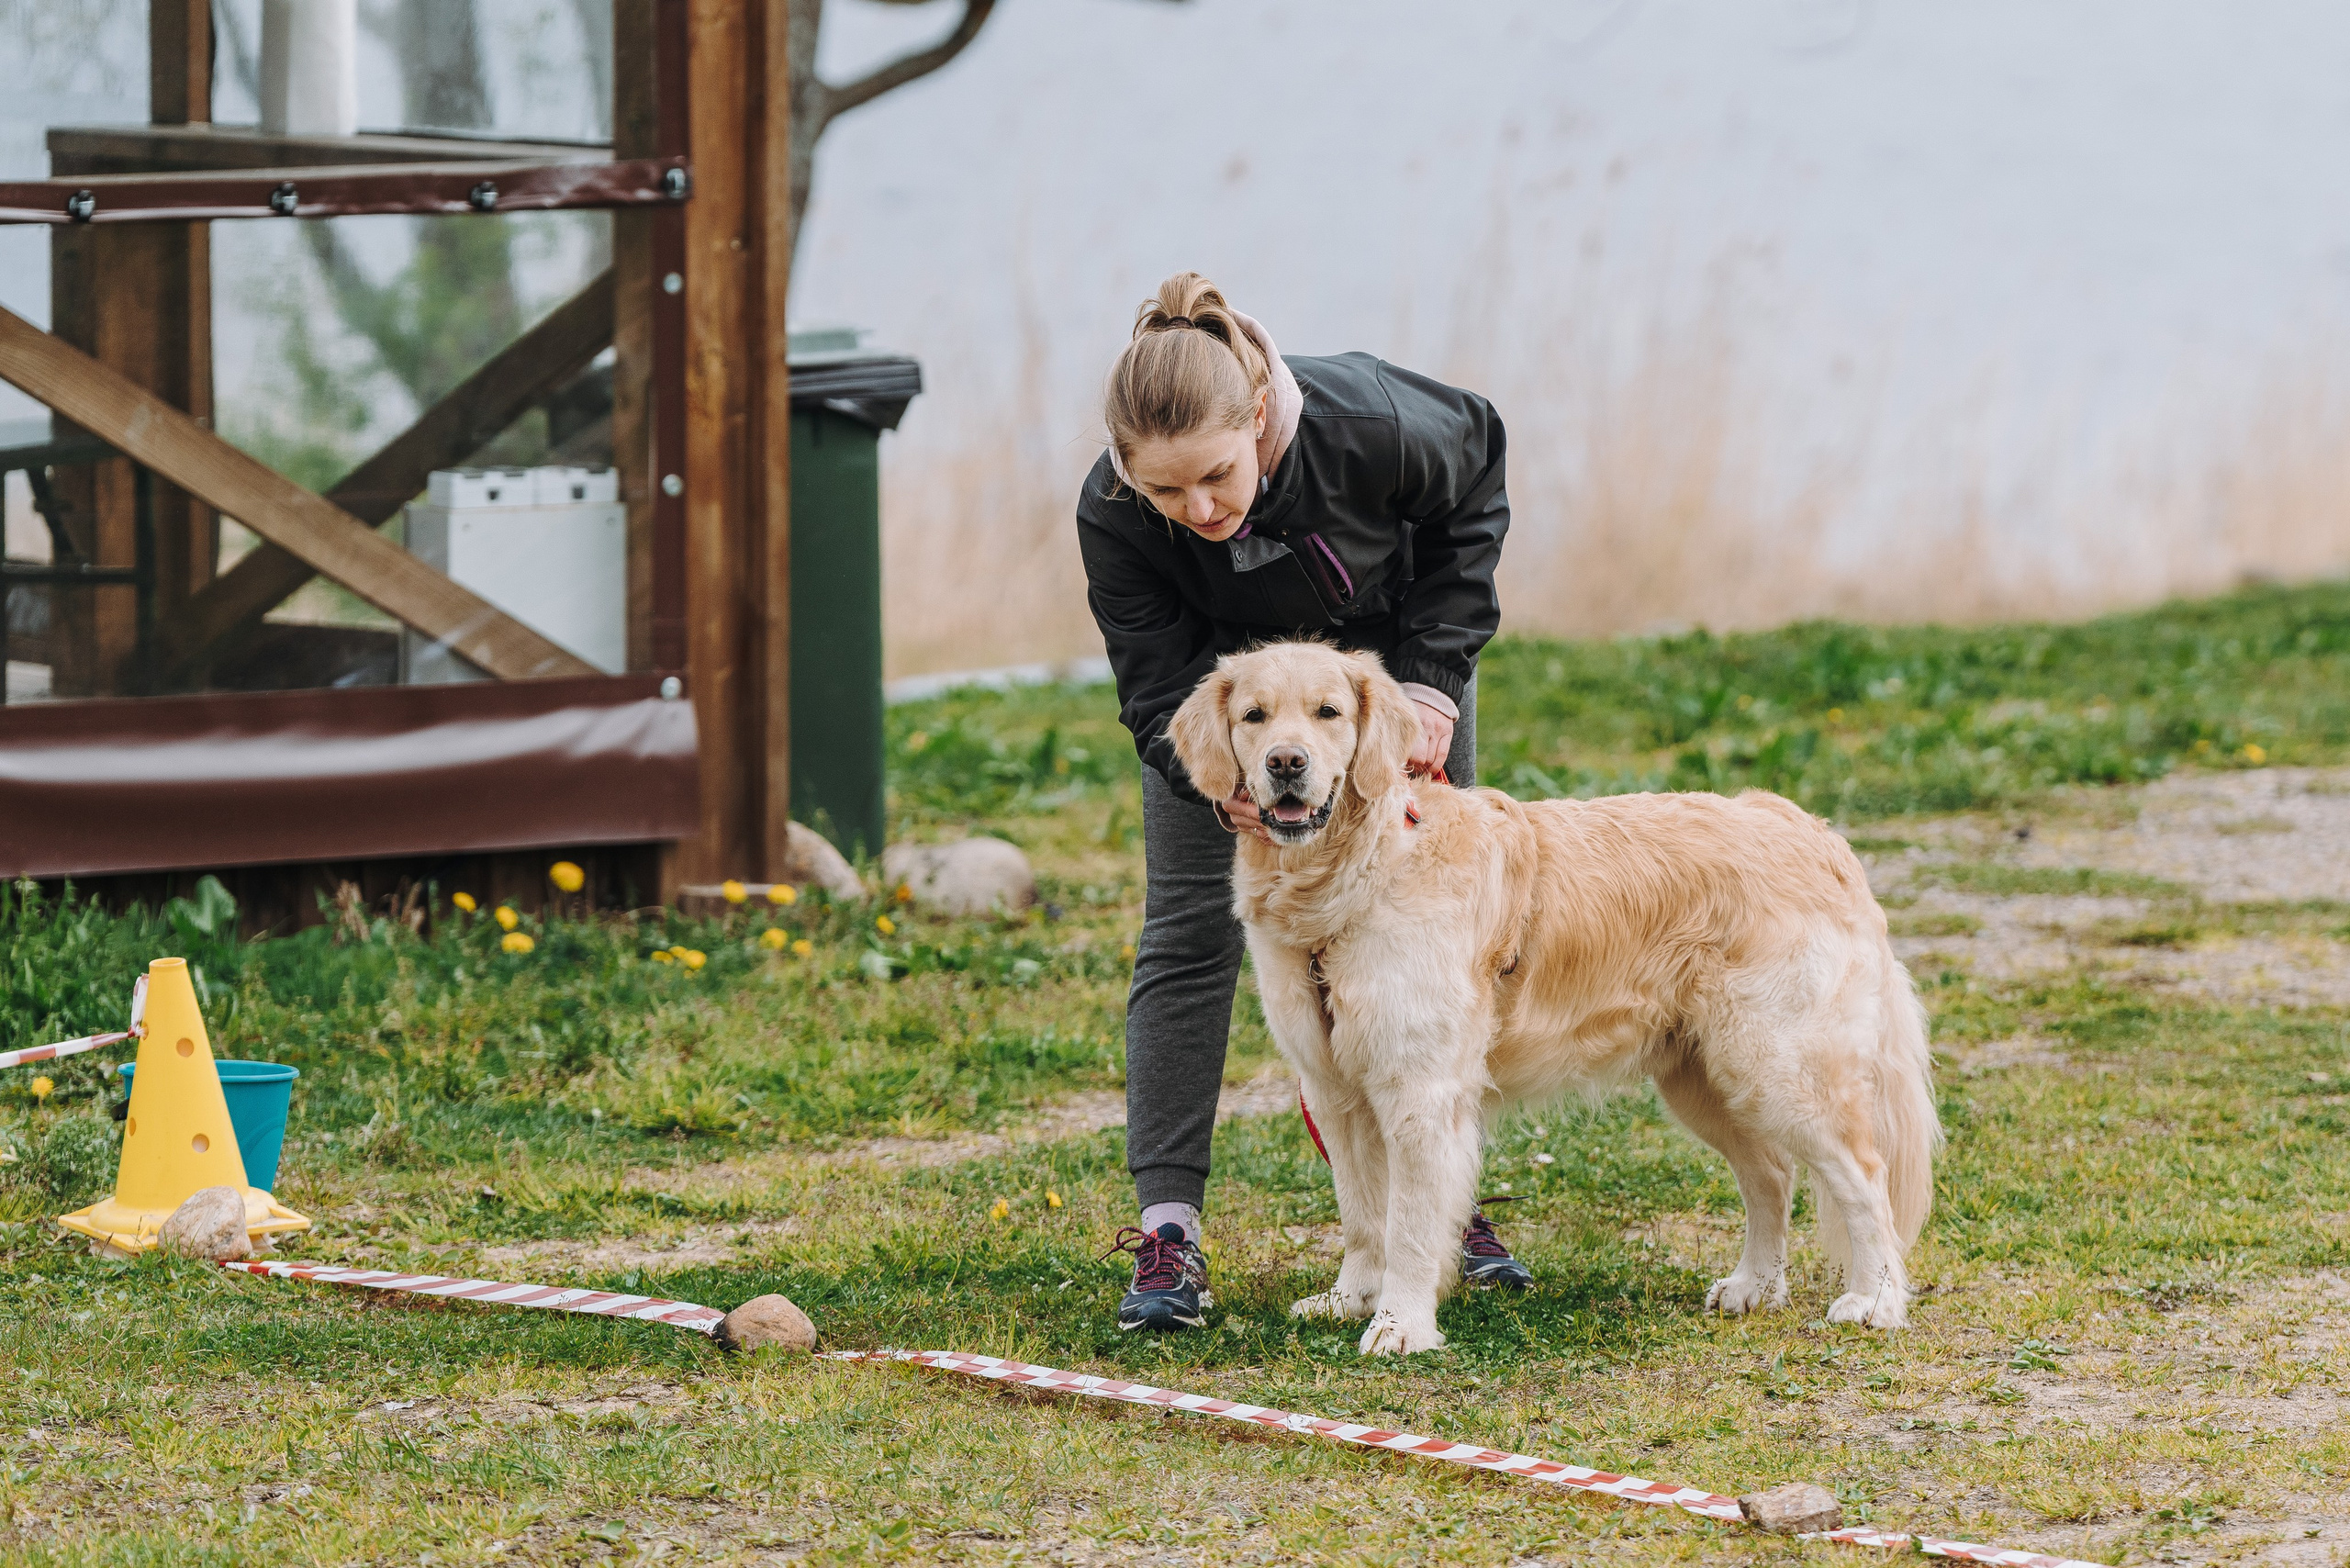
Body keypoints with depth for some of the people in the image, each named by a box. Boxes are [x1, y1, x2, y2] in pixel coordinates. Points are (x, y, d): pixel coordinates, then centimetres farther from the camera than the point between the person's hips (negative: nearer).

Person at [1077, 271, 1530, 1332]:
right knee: (1190, 924, -8)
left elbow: (1472, 491, -16)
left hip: (1390, 641, 1)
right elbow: (1162, 691, -27)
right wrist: (1224, 784, -49)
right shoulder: (1113, 519, -36)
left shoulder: (1370, 426, -39)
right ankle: (1166, 1226, -8)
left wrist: (1434, 682, -19)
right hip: (1220, 665, -1)